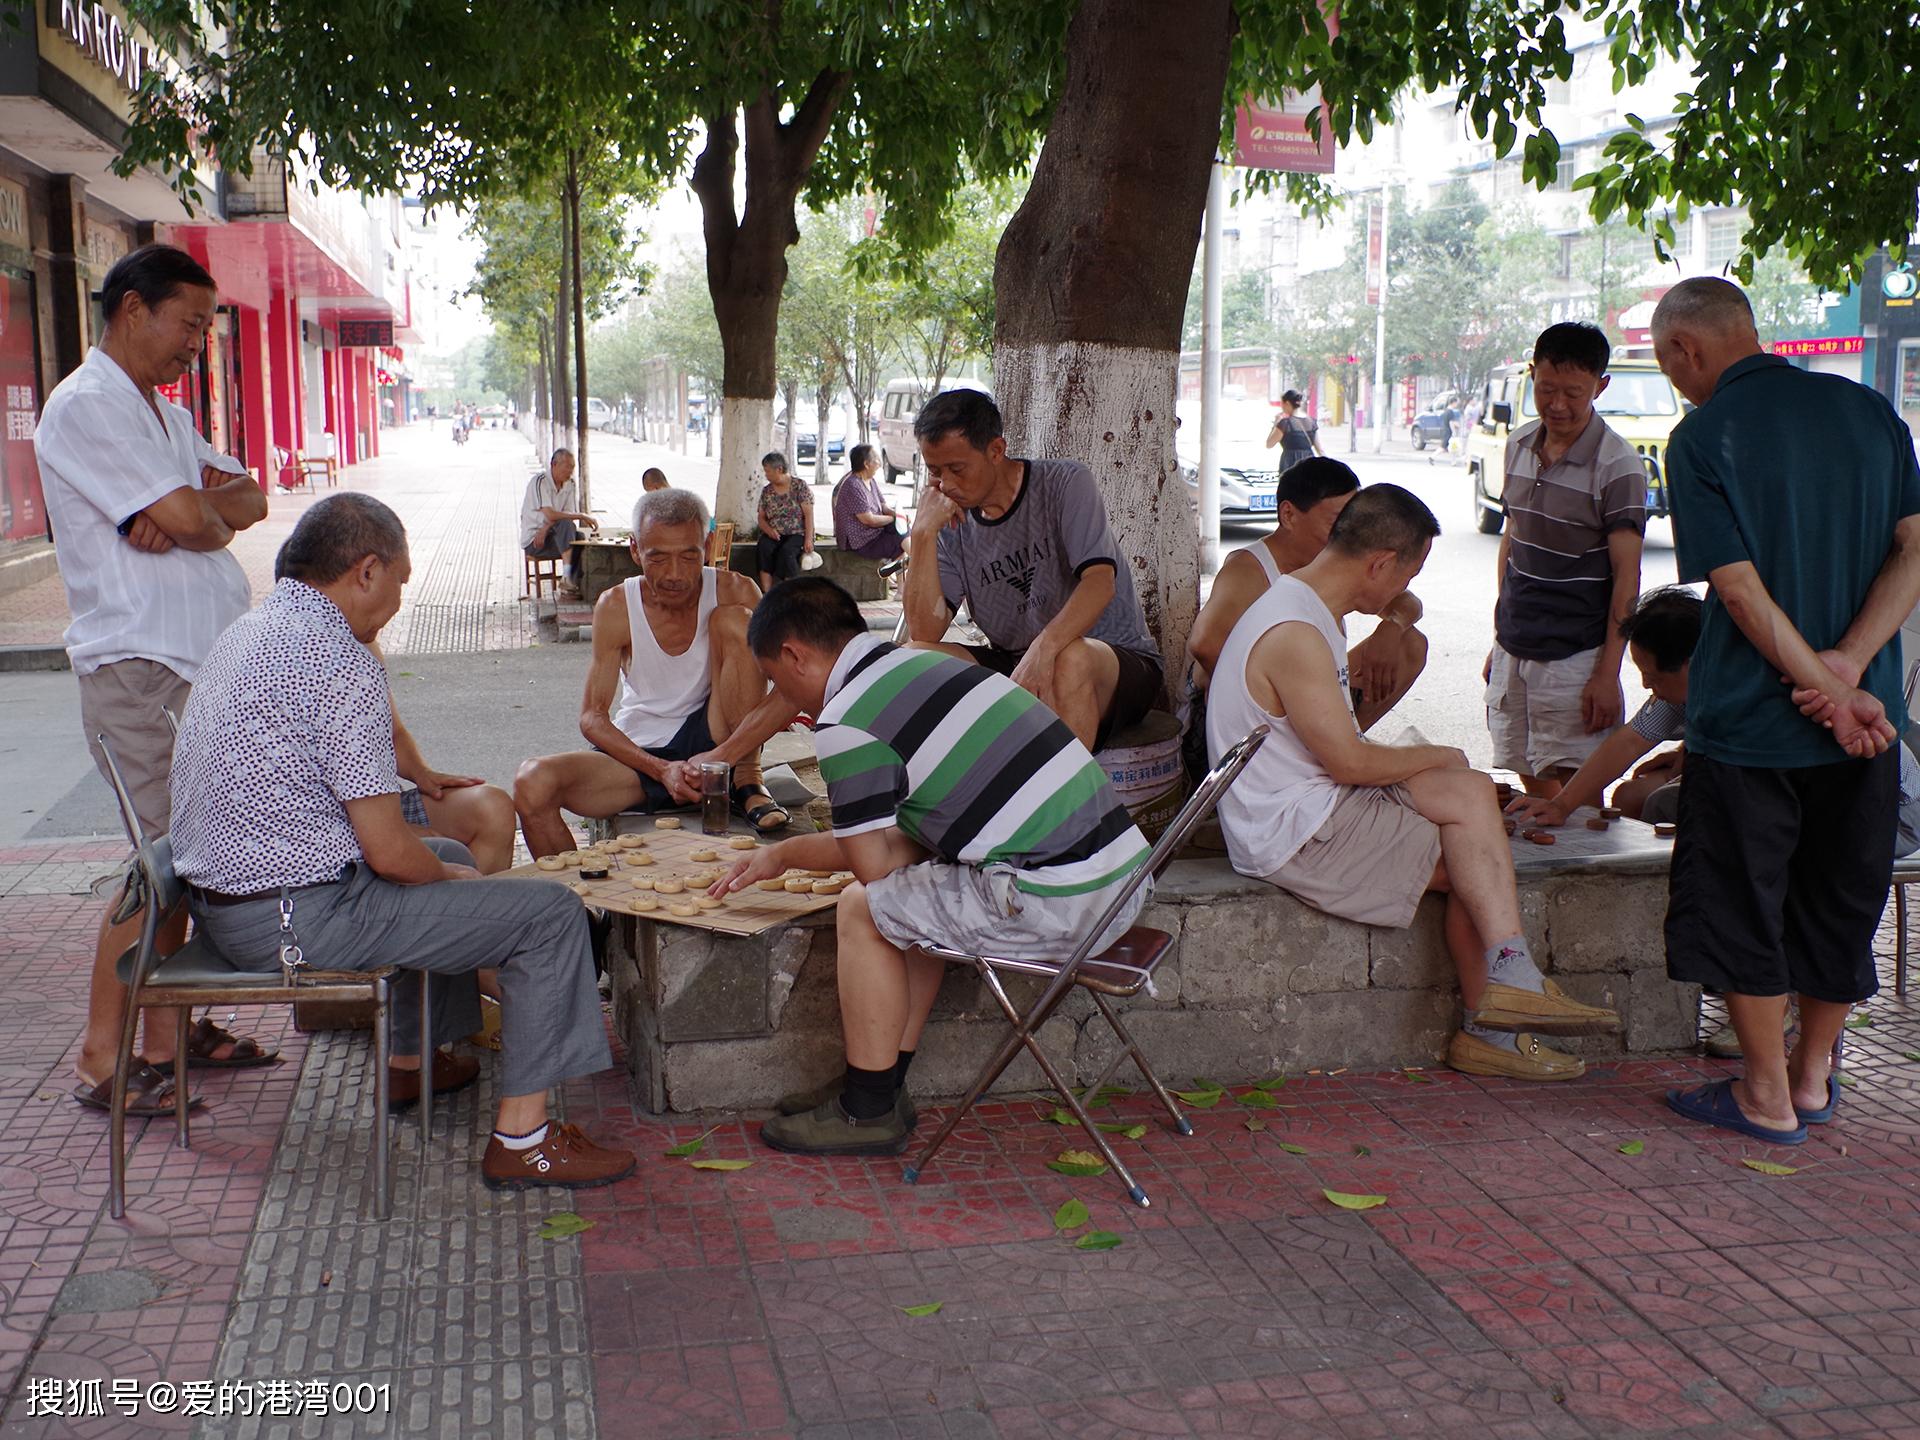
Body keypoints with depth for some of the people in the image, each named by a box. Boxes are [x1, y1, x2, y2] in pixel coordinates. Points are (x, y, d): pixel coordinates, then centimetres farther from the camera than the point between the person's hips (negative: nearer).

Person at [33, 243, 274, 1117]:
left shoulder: (165, 415, 20)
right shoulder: (84, 407, -11)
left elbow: (249, 500, 12)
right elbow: (191, 518, -20)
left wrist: (194, 510, -8)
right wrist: (210, 509, 4)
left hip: (205, 663, 9)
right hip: (138, 665, -9)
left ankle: (169, 1032, 19)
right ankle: (100, 1060, 2)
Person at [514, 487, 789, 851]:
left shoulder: (735, 594, -9)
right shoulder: (615, 608, -7)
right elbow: (592, 718, -6)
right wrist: (662, 770, -23)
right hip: (639, 753, 1)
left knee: (735, 620, -21)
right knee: (532, 785, -27)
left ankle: (748, 782, -17)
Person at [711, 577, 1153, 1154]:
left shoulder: (845, 722, -9)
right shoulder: (926, 664, 18)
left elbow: (873, 865, -2)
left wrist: (784, 854, 18)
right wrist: (789, 853, 30)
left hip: (1055, 906, -10)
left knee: (863, 909, 5)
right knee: (915, 893, 25)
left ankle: (868, 1111, 15)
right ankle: (884, 1081, 29)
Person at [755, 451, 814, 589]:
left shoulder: (799, 486, -2)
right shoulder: (766, 491, 12)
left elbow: (808, 514, -7)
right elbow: (761, 518, 14)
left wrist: (808, 539, -17)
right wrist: (769, 530, -9)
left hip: (797, 534, -3)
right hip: (774, 535, 3)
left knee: (786, 551, -35)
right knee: (764, 548, -30)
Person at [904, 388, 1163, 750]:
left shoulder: (1066, 483, -7)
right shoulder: (953, 524, 4)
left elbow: (1100, 581, -23)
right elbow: (924, 633, -7)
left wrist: (1043, 648, -40)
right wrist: (923, 534, -14)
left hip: (1121, 660, -4)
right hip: (1009, 666, 5)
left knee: (1070, 658, -39)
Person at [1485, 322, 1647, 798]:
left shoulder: (1618, 466, -12)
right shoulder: (1520, 445, 7)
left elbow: (1626, 575, -12)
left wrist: (1607, 674, -16)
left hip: (1574, 658, -6)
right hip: (1513, 652, 6)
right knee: (1533, 787, 12)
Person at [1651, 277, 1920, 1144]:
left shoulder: (1701, 439, -10)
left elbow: (1740, 589, -17)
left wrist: (1826, 689, -12)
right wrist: (1847, 667, -11)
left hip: (1749, 716, -5)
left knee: (1742, 901, 8)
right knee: (1841, 895, 17)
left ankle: (1767, 1097, 15)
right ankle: (1814, 1077, 30)